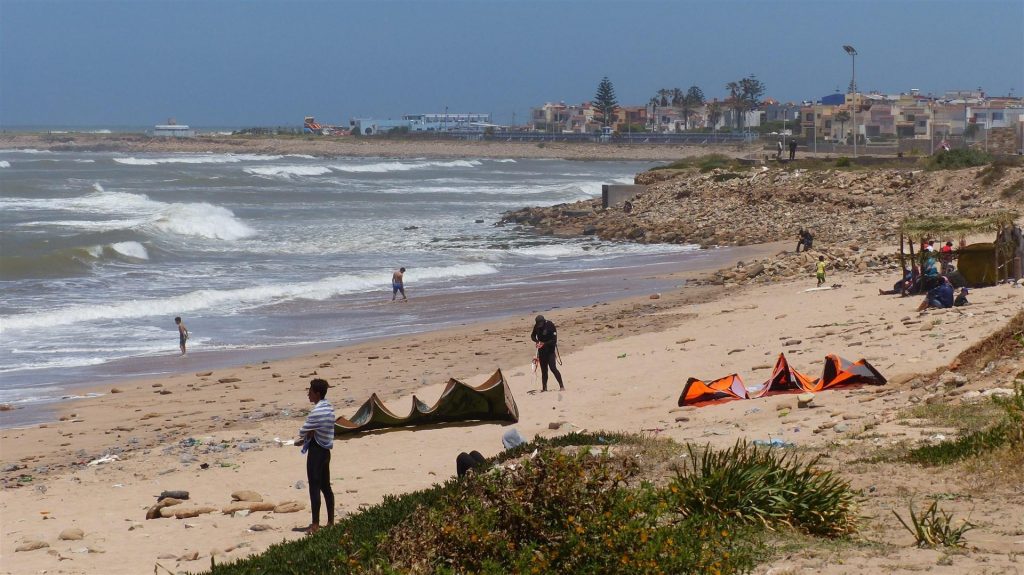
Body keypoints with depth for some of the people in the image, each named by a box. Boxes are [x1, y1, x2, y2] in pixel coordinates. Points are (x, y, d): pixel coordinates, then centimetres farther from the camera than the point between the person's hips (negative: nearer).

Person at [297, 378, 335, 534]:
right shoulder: (329, 408, 9)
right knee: (326, 487, 14)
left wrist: (306, 436, 8)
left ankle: (315, 525, -4)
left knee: (314, 487, -5)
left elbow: (302, 432, -14)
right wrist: (308, 437, 2)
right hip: (326, 450, 9)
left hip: (316, 451, -9)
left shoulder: (316, 411, -20)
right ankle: (331, 522, 17)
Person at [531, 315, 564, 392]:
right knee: (543, 369, 8)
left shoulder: (550, 325, -18)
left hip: (550, 350, -5)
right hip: (542, 351, 5)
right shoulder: (537, 326, -3)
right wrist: (537, 341, -10)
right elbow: (533, 336, 11)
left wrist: (544, 344, -27)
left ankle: (561, 386, -11)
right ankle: (544, 387, 17)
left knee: (552, 368, -15)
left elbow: (554, 340, -19)